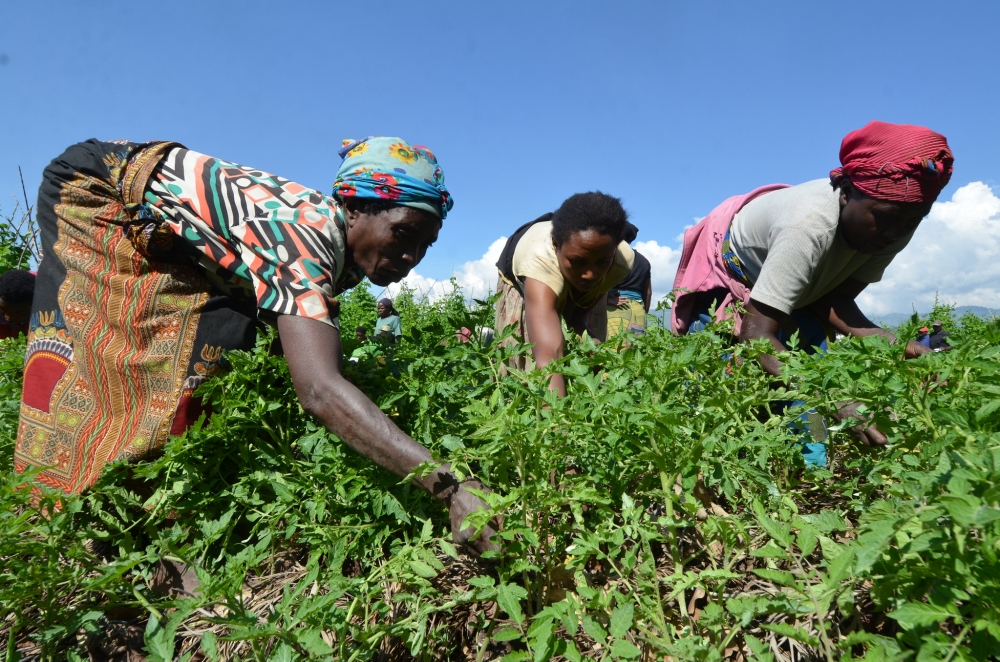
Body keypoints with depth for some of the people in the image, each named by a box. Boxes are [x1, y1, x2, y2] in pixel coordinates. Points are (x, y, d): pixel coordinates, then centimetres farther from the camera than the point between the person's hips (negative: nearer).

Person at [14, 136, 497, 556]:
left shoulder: (341, 245, -11)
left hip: (158, 241, 7)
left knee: (223, 343, -6)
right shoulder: (304, 234, -38)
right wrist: (451, 486, -55)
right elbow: (320, 389, -51)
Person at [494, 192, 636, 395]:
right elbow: (548, 356, -65)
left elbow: (579, 312, -24)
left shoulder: (623, 260, -38)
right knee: (517, 357, -9)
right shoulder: (541, 262, -53)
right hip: (522, 278, -2)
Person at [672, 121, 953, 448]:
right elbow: (757, 335, -46)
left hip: (803, 283, 6)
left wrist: (895, 344, -36)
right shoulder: (810, 227, -42)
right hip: (730, 272, -6)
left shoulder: (895, 223, -20)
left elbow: (835, 301, -18)